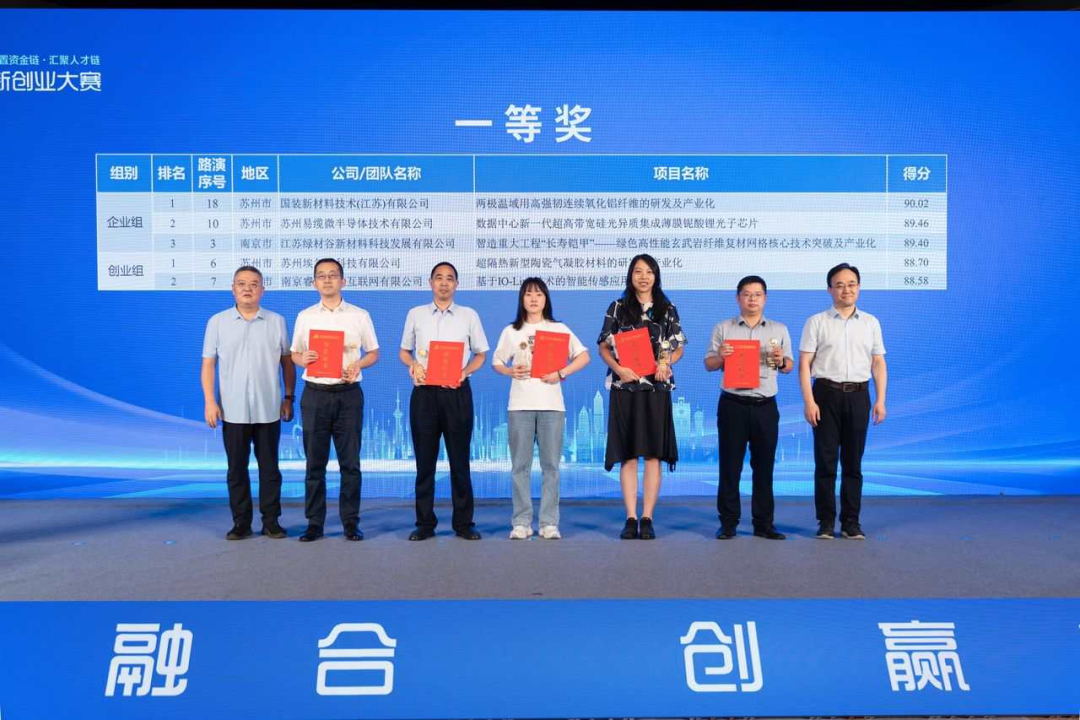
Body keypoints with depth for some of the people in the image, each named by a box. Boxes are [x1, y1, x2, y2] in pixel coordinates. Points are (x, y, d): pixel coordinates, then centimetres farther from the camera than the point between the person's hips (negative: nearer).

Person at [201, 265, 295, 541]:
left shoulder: (277, 322, 6)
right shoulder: (217, 322, 4)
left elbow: (287, 362, 8)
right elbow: (208, 365, 3)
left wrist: (288, 398, 3)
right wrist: (209, 401, -5)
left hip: (268, 410, 0)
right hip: (232, 410, 0)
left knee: (269, 467, 5)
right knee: (236, 468, 5)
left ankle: (271, 521, 14)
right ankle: (241, 523, 15)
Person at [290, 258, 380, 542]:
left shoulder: (360, 315, 5)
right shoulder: (305, 316, 9)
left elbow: (373, 353, 8)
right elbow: (294, 354, 12)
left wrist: (359, 364, -12)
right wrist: (303, 358, -11)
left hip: (348, 393, -1)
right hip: (315, 394, 1)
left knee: (350, 462, 3)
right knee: (314, 462, 5)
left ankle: (351, 522, 12)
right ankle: (314, 523, 13)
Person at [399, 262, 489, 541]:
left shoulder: (469, 315, 7)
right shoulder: (415, 314, 9)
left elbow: (480, 354, 10)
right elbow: (403, 351, 16)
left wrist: (465, 372, -8)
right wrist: (413, 364, -6)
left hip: (457, 392, -1)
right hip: (424, 392, 1)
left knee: (459, 459, 3)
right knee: (424, 460, 4)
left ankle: (464, 523, 11)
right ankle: (424, 523, 12)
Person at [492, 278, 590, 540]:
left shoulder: (559, 329, 8)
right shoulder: (511, 331, 11)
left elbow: (584, 356, 5)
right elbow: (496, 362, 14)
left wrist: (562, 373, -9)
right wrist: (510, 372, -7)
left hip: (551, 403, 0)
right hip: (520, 405, 1)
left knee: (550, 465, 0)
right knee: (520, 465, 1)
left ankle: (549, 523, 5)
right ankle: (521, 522, 7)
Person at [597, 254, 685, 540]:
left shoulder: (667, 309, 8)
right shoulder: (617, 308, 6)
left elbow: (678, 347, 10)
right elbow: (604, 347, 5)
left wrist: (666, 364, -10)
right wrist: (618, 369, -12)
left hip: (657, 388, 1)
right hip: (625, 387, -1)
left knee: (653, 453, 0)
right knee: (628, 454, 0)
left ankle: (647, 518, 5)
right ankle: (631, 518, 4)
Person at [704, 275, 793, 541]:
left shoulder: (779, 329, 12)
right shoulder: (723, 329, 7)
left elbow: (790, 366, 12)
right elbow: (709, 365, 6)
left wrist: (781, 361, -9)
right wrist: (720, 356, -15)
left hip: (765, 406, 2)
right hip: (732, 405, -1)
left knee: (764, 466, 5)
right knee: (730, 466, 2)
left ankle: (763, 523, 13)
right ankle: (728, 523, 9)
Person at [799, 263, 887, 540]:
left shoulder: (871, 322, 11)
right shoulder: (816, 322, 2)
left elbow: (878, 363, 10)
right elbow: (804, 364, -2)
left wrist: (880, 400, 1)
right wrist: (809, 401, -11)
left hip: (858, 395, 2)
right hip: (826, 394, -2)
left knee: (853, 461, 7)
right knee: (825, 460, 1)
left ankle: (851, 522, 14)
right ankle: (826, 522, 9)